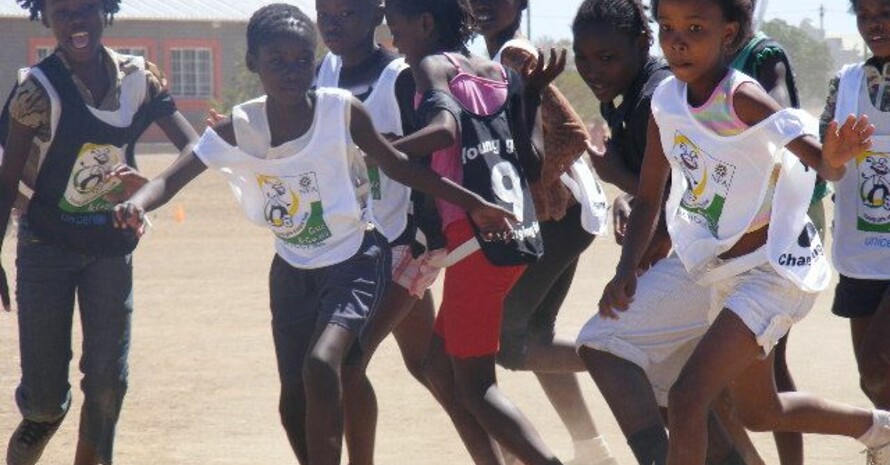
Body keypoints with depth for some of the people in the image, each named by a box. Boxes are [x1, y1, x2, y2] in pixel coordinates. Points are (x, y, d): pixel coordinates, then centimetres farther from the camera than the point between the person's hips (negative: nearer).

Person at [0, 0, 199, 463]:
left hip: (111, 246, 4)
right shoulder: (38, 89, -16)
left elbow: (193, 146, -5)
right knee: (44, 398, -4)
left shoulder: (137, 77, -5)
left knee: (107, 381, 3)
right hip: (46, 247, -3)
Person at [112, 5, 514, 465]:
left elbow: (398, 166, -7)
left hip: (353, 261, -4)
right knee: (294, 399, 11)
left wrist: (473, 204, -4)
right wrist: (137, 202, -42)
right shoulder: (238, 128, -14)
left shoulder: (342, 111, -19)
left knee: (321, 366, -28)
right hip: (292, 270, 4)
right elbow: (174, 177, -19)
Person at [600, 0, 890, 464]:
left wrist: (833, 158, -57)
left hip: (773, 268, -8)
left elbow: (822, 163, -34)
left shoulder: (742, 98, -23)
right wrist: (626, 270, -9)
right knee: (759, 413, 24)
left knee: (686, 399, -22)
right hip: (727, 273, 9)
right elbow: (648, 198, 5)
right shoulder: (666, 100, -3)